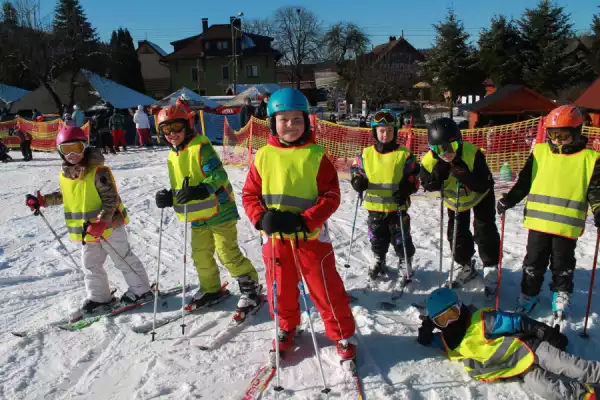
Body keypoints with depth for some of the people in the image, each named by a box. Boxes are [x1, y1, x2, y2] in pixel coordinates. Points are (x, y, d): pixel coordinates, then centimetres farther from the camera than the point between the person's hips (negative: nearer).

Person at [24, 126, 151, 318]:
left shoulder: (98, 171, -20)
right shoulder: (64, 174, 3)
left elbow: (111, 199, -22)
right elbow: (62, 196, 21)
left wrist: (100, 222, -29)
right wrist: (42, 200, 10)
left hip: (108, 225, -8)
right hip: (86, 231, 8)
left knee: (124, 260, 4)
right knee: (91, 265, 17)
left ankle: (140, 290, 18)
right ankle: (99, 297, 32)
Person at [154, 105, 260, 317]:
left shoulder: (201, 146, -15)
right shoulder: (173, 156, 11)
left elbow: (218, 176, -23)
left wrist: (200, 190, -36)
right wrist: (168, 197, -3)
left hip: (219, 210, -8)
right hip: (197, 216, 8)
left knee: (228, 253, -6)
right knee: (200, 255, 17)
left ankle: (250, 288, 9)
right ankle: (210, 289, 36)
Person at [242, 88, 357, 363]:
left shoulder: (316, 155, -7)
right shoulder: (263, 156, -1)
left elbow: (331, 195, -8)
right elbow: (249, 194, 4)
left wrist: (304, 221, -20)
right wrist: (261, 219, -15)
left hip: (311, 235, -3)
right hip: (275, 237, 3)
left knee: (326, 288, 5)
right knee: (280, 288, 17)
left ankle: (343, 334, 27)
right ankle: (286, 328, 42)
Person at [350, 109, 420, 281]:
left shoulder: (404, 154, -6)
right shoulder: (366, 154, -2)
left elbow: (414, 175, -1)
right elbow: (355, 168, 11)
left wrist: (407, 188, -17)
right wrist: (357, 180, -10)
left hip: (397, 207, -2)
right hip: (374, 207, 3)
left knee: (401, 239, 10)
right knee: (377, 238, 19)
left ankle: (405, 262, 29)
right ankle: (379, 260, 41)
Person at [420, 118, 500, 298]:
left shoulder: (473, 154, -40)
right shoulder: (429, 161, -30)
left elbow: (485, 186, -40)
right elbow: (428, 186, -18)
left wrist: (462, 173, -52)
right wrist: (439, 173, -37)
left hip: (480, 196, -3)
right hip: (454, 200, 3)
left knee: (485, 231, -4)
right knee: (457, 233, 10)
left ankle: (491, 268, 16)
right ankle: (465, 266, 33)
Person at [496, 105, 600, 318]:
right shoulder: (540, 152, 3)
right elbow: (524, 181, 7)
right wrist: (508, 200, -1)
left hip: (567, 224, -1)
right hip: (538, 219, 2)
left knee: (562, 264, 14)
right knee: (534, 262, 12)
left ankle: (561, 294, 35)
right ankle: (529, 294, 28)